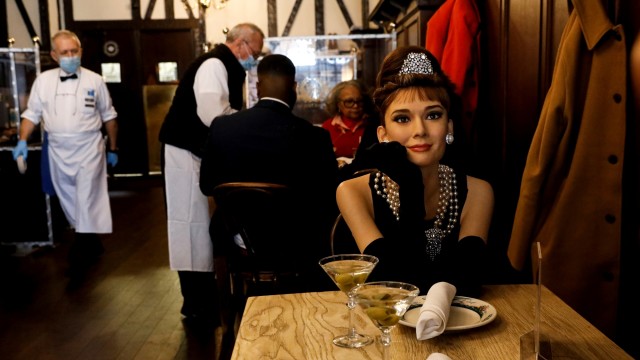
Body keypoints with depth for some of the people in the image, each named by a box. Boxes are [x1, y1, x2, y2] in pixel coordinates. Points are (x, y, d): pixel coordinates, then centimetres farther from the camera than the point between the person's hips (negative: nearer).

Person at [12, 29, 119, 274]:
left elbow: (109, 116, 7)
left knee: (86, 202, -7)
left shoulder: (94, 80, 0)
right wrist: (23, 140, -9)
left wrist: (113, 148, 9)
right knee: (70, 203, 12)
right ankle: (91, 244, 28)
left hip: (89, 150, -3)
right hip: (58, 152, 3)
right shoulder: (43, 81, 3)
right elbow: (32, 114, 7)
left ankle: (80, 254, -2)